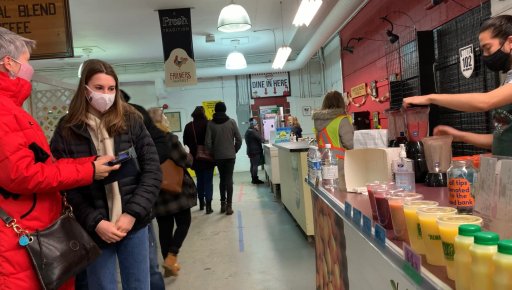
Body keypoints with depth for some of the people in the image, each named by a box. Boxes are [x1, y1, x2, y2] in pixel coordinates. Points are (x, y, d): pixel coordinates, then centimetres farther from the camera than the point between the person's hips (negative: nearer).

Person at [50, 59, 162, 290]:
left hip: (134, 223, 1)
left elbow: (152, 170, -3)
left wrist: (132, 213, -12)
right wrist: (96, 222, -12)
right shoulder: (66, 130, -2)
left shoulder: (131, 121, -1)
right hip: (94, 230, -1)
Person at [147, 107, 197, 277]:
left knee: (164, 227, 11)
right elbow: (185, 161, -14)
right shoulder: (168, 138, -12)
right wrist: (190, 157, 7)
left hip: (156, 192, 5)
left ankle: (169, 265, 18)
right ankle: (171, 257, -5)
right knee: (184, 222, 9)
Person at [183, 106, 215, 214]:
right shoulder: (208, 124, -13)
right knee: (208, 181, 2)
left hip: (195, 157, 3)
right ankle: (208, 205, -3)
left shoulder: (189, 126, -3)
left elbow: (186, 141, 2)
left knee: (200, 180, 17)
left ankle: (201, 203, 26)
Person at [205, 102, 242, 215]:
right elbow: (239, 139, -4)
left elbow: (207, 142, -7)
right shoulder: (231, 122, -4)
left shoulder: (211, 124, -3)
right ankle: (229, 206, -3)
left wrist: (213, 153, 7)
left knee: (222, 179, 15)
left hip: (218, 156, 1)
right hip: (230, 155, -1)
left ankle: (223, 204, 17)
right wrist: (235, 151, 10)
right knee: (229, 179, 2)